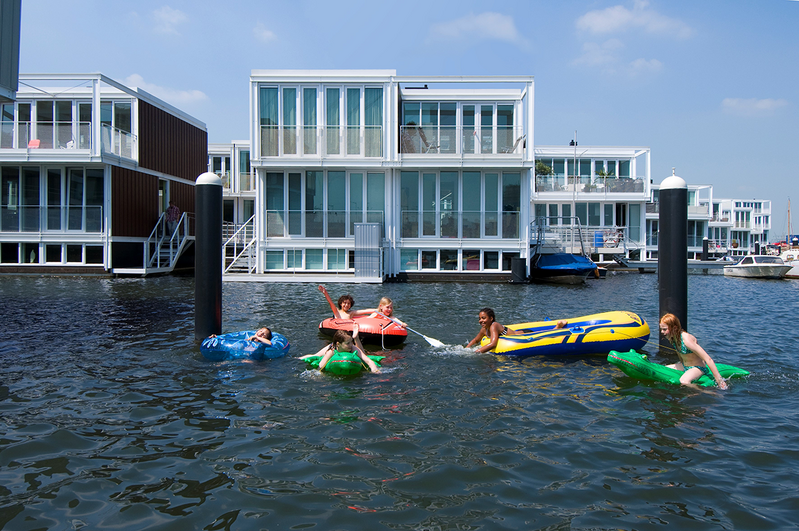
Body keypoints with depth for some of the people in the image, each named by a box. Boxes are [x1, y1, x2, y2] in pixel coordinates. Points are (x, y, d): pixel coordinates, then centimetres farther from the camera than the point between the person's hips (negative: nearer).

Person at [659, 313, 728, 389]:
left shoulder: (686, 340, -31)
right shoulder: (672, 338, -6)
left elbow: (708, 359, -30)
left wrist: (719, 380, -28)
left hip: (698, 368, -9)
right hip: (684, 365, 9)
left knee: (684, 382, -37)